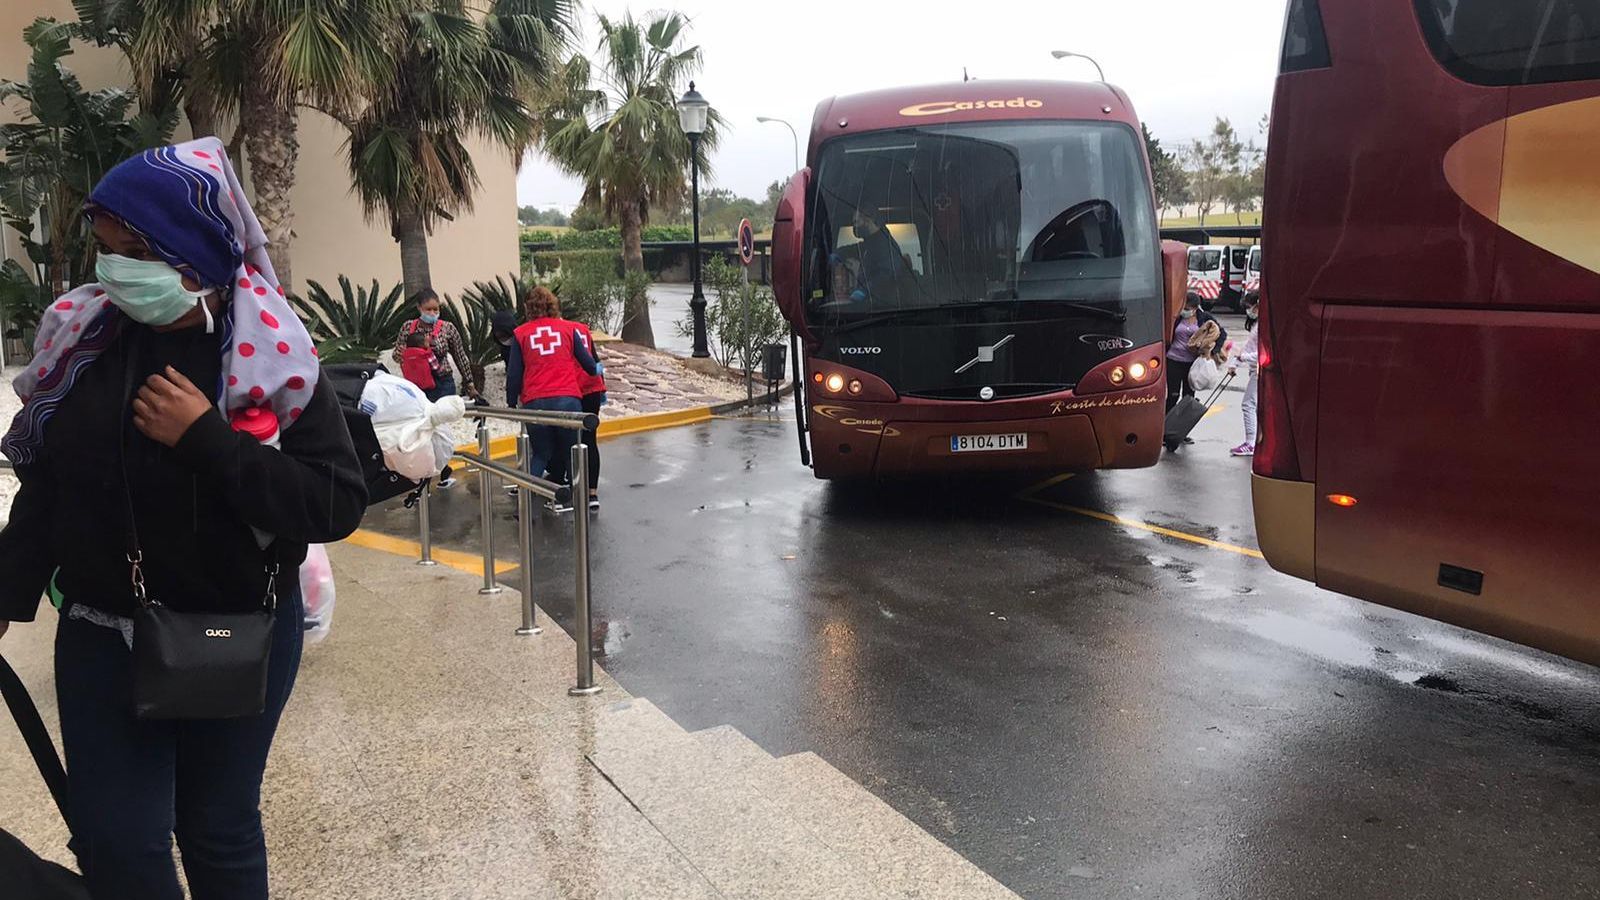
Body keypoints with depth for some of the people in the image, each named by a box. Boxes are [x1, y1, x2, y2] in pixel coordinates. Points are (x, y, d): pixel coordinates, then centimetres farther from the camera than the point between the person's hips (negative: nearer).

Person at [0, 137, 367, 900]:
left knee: (219, 829, 12)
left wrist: (206, 441, -26)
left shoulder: (270, 356, -13)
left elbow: (337, 504, -21)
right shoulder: (81, 338, -2)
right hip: (100, 638, 3)